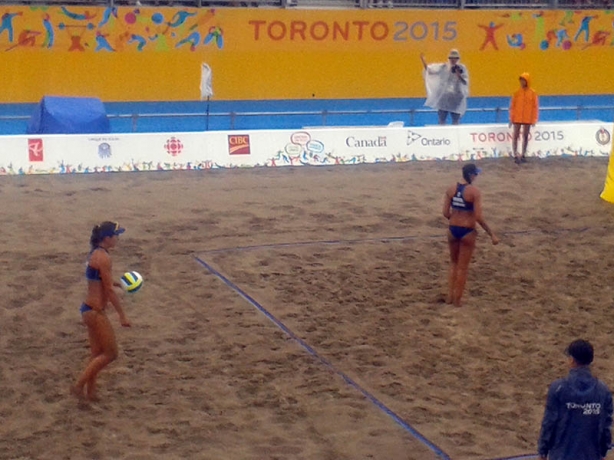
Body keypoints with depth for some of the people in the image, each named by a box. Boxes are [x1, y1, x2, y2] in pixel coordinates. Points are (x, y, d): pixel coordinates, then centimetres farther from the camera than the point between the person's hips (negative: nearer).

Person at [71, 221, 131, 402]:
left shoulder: (96, 254, 11)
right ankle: (79, 386, 1)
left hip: (90, 309, 10)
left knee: (98, 353, 16)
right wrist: (122, 315, -15)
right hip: (95, 311, -10)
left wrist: (119, 283, 21)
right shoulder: (104, 257, -18)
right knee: (110, 353, -1)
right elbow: (109, 290, -19)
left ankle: (91, 392, 22)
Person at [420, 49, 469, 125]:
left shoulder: (462, 68, 1)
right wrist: (423, 60, -11)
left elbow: (465, 82, -3)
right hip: (444, 97, 1)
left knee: (455, 122, 2)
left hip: (456, 98, -1)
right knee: (441, 121, 4)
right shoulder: (443, 67, 4)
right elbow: (429, 69, 1)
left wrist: (458, 74, -17)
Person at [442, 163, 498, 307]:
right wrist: (492, 234, -12)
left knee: (453, 263, 24)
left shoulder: (451, 189, -1)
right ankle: (457, 300, 18)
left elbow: (445, 213, 0)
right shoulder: (475, 191, -16)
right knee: (463, 267, 9)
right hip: (467, 232, -4)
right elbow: (478, 217, -19)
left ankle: (450, 296, 25)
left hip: (453, 230, 5)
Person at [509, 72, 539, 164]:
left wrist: (534, 119, -4)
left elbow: (535, 106, 0)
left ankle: (523, 155, 16)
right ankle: (515, 156, -2)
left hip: (527, 119, 0)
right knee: (515, 136, -3)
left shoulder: (532, 93, -1)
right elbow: (512, 106, 3)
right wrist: (511, 118, 0)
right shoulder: (517, 92, 1)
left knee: (525, 136, 8)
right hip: (517, 118, 0)